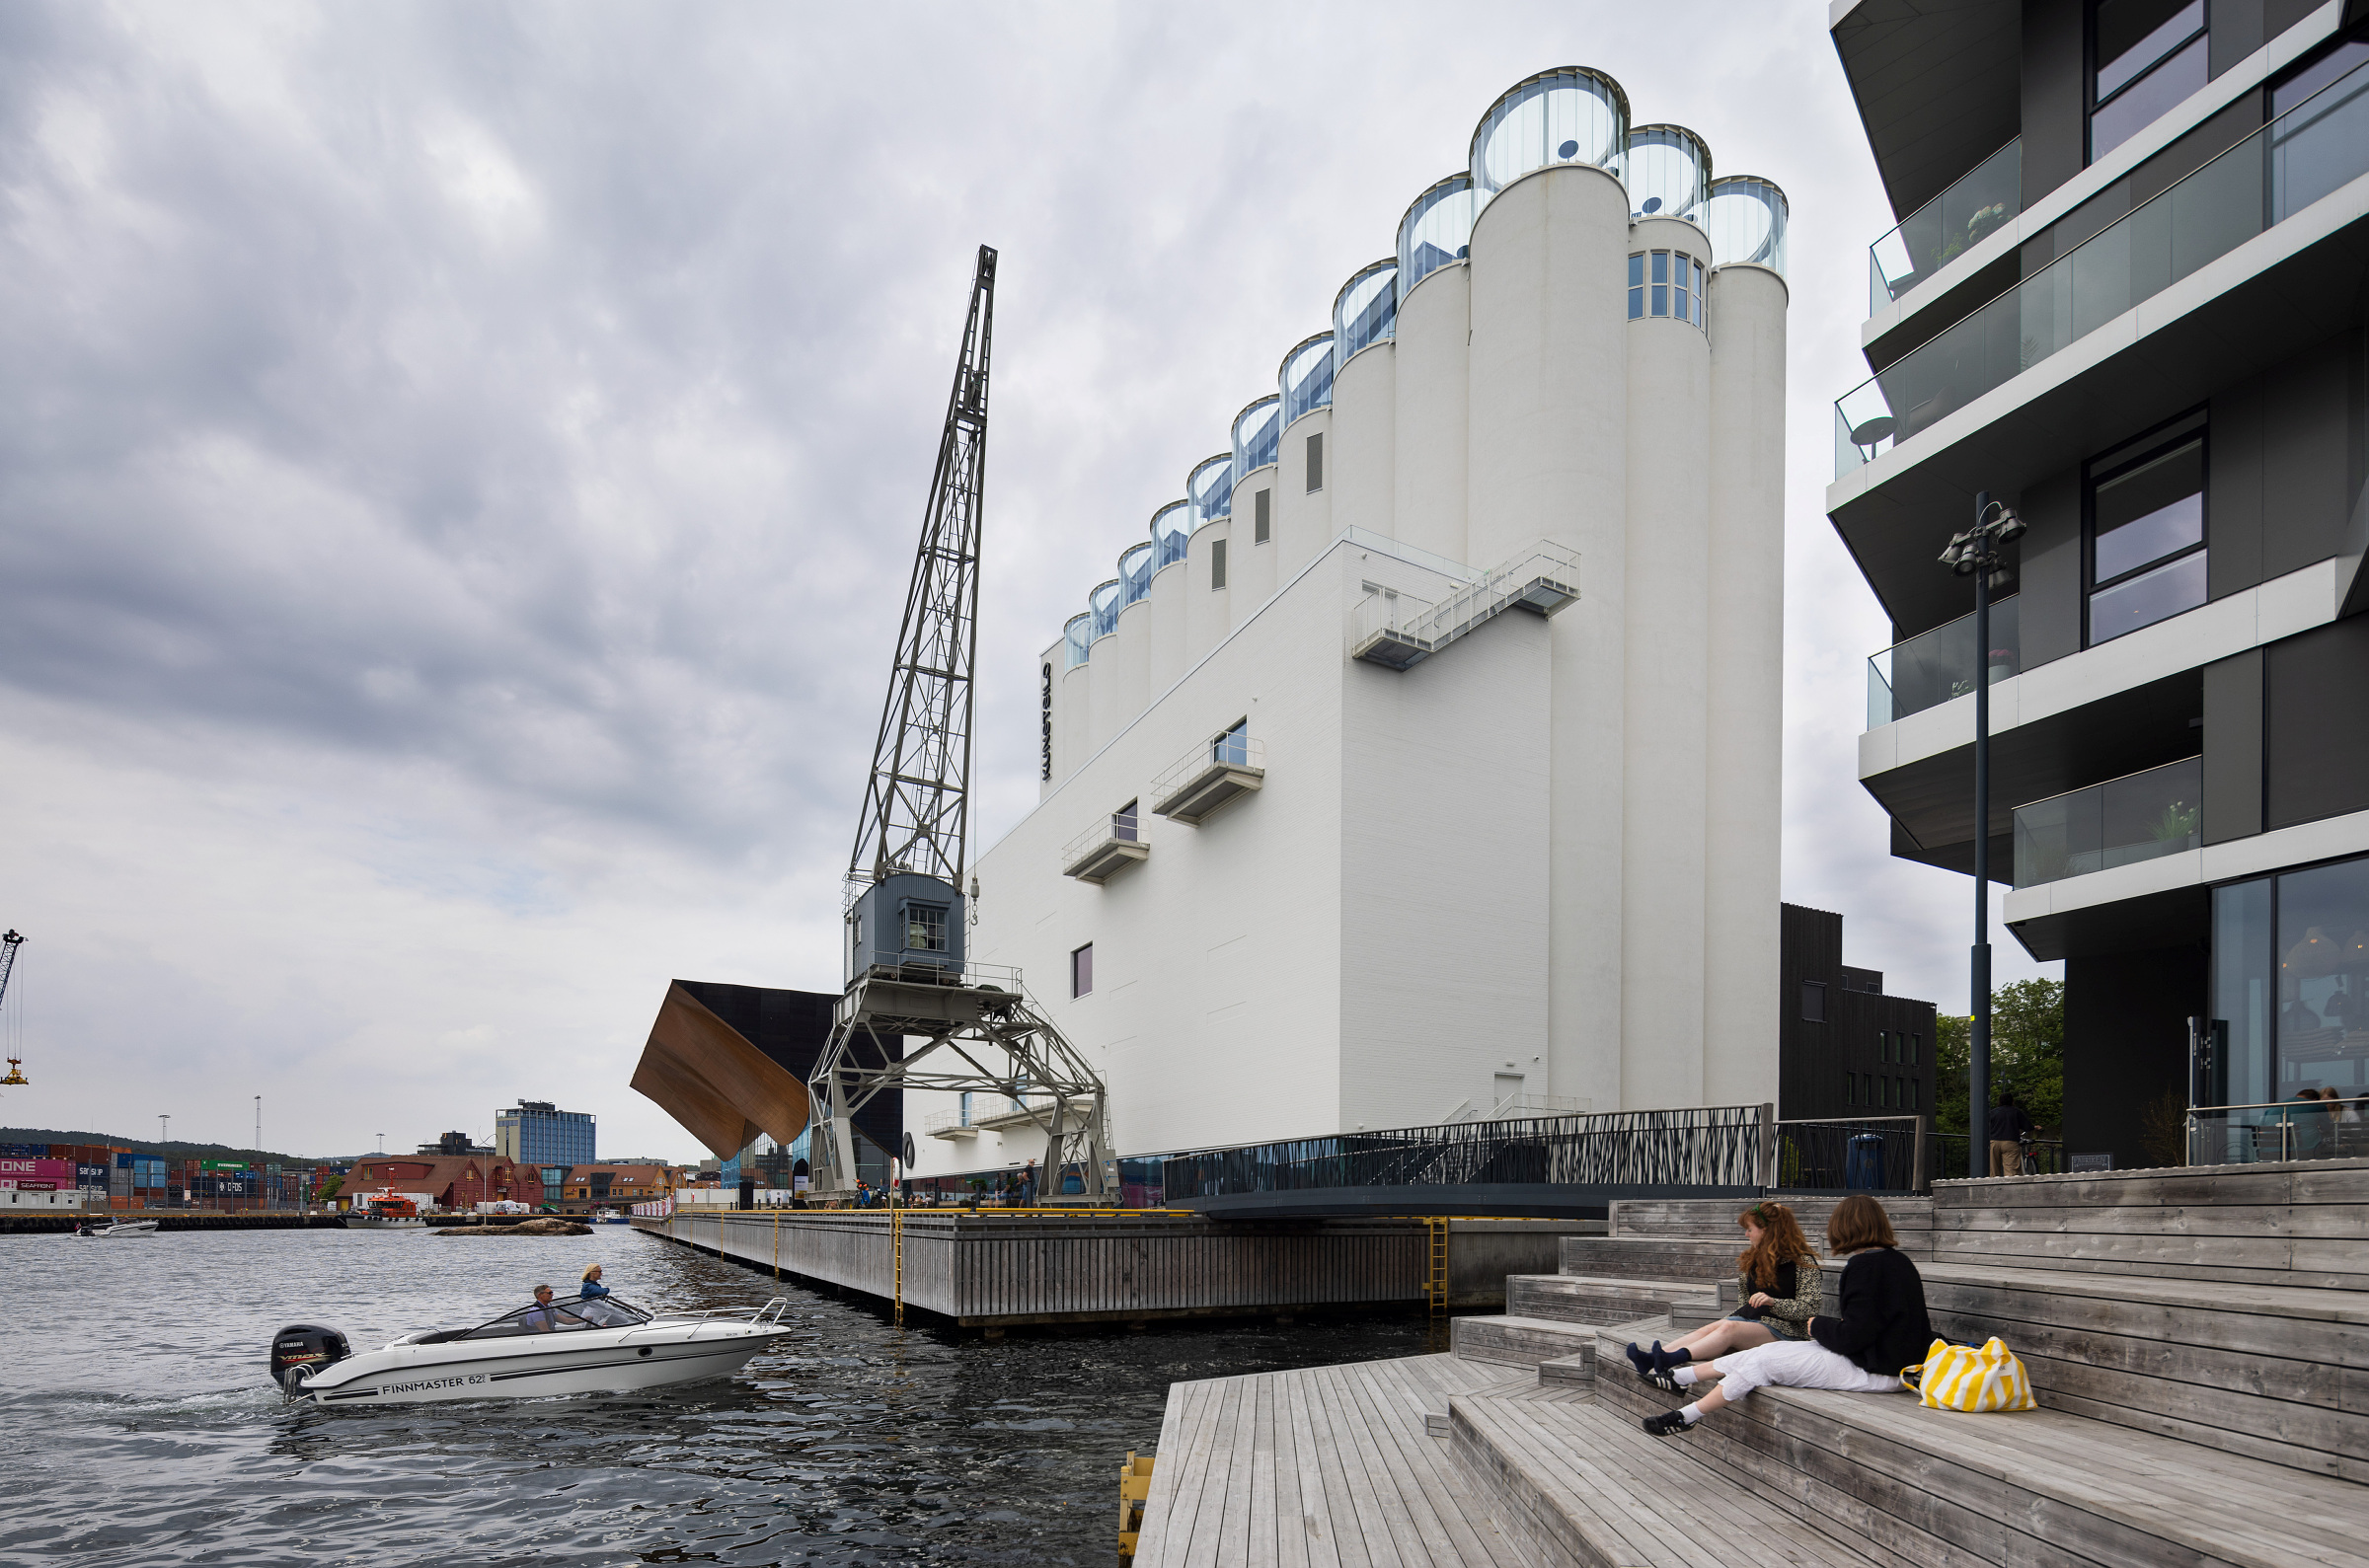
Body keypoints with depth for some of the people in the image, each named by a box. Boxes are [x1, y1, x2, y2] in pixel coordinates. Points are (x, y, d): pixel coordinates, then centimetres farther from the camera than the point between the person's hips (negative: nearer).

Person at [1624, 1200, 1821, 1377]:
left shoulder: (1804, 1262, -2)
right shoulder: (1753, 1260, 21)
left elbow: (1809, 1309, -11)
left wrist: (1773, 1302, -25)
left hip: (1781, 1329, -6)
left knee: (1729, 1328, -34)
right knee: (1708, 1329, -24)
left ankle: (1673, 1359, -56)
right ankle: (1652, 1359, -46)